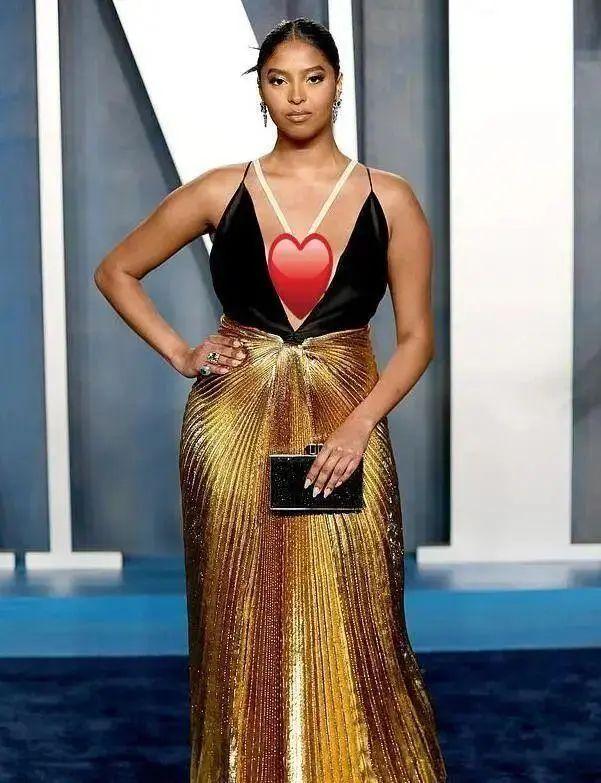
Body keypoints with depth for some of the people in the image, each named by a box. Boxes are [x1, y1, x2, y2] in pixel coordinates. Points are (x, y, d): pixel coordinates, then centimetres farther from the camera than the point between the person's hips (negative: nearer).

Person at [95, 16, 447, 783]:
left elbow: (416, 335, 2)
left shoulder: (389, 199, 3)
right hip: (234, 423, 1)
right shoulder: (220, 192, 3)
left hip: (342, 423, 0)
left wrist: (358, 425, -11)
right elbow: (115, 271, 13)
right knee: (245, 622, 6)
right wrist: (178, 353, 1)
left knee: (348, 625, 0)